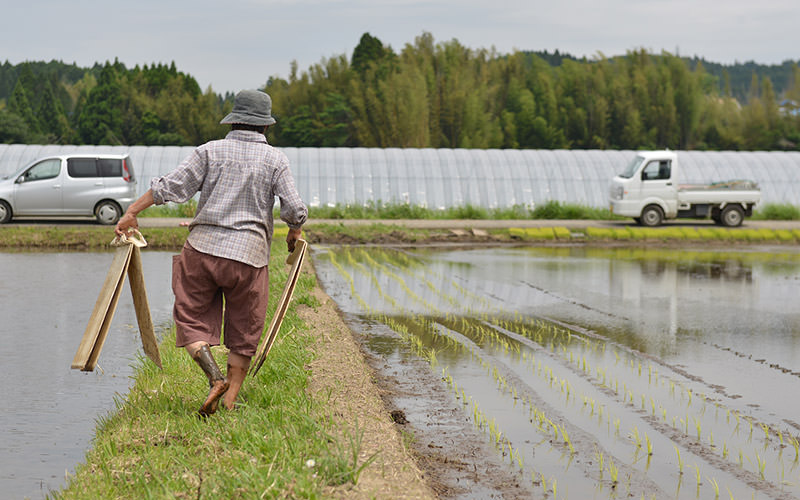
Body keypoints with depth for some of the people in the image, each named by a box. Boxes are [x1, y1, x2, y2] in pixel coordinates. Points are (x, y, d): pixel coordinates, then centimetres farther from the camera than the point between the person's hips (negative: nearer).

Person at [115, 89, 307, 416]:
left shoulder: (211, 151, 4)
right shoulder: (275, 160, 4)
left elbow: (170, 186, -2)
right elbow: (295, 210, 0)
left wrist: (132, 212, 6)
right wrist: (295, 232, 22)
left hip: (204, 247, 0)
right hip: (249, 254, 0)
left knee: (193, 320, 8)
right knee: (243, 333, 11)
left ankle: (215, 377, -14)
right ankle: (230, 400, 10)